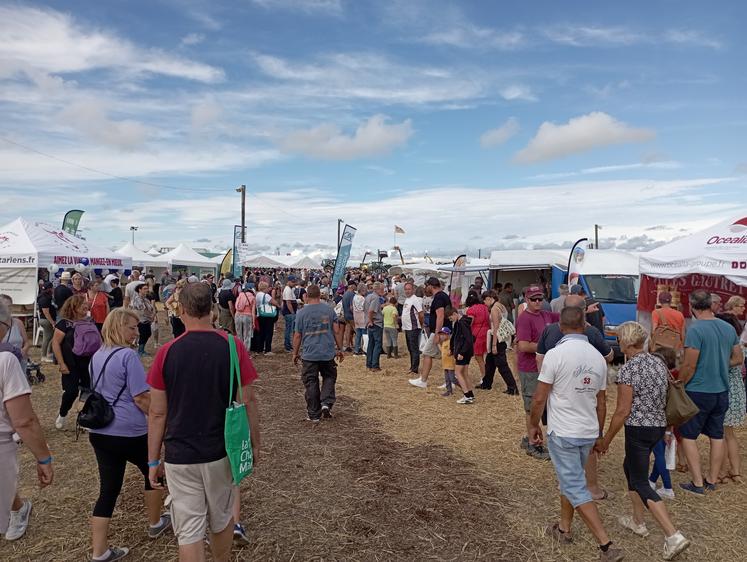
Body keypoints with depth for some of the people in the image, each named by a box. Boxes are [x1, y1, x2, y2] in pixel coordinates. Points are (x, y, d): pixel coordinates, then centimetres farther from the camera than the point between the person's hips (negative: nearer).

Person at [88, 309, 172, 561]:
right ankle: (155, 524, 35)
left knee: (108, 489, 12)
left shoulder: (96, 356, 9)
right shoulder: (128, 355, -18)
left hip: (98, 431, 7)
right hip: (129, 432, -7)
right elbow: (141, 398, -19)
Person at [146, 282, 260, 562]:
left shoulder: (167, 352, -9)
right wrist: (255, 444, 7)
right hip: (221, 452, 1)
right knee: (221, 519, 22)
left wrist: (153, 460, 7)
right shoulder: (233, 346, -10)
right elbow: (248, 401, -6)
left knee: (188, 531, 10)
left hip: (179, 457, -1)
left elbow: (157, 413, -5)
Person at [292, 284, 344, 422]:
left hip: (309, 354, -1)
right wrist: (340, 349, 11)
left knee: (311, 383, 8)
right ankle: (326, 403, -1)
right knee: (329, 377, 18)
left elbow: (297, 336, 0)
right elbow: (337, 331, 1)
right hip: (328, 353, 1)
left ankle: (314, 414, 12)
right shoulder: (329, 309, 0)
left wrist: (295, 353, 12)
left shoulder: (301, 313, -2)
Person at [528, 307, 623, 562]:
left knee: (575, 488, 2)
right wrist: (598, 434, 21)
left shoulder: (556, 354, -17)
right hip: (588, 433, 6)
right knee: (570, 479, 23)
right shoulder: (598, 357, 1)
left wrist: (533, 425, 0)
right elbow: (600, 402, 10)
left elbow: (539, 398, -15)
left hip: (562, 433, -6)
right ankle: (564, 529, 36)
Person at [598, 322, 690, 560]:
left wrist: (605, 440, -9)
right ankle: (638, 521, 34)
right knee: (630, 467, 25)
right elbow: (665, 399, 12)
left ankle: (673, 536, -5)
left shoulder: (628, 370, -19)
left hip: (638, 429, -8)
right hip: (659, 426, 8)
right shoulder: (659, 363, 4)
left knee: (640, 483, 3)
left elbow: (623, 411, -18)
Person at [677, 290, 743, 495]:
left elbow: (689, 366, -19)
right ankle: (712, 481, 26)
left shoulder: (695, 329, -19)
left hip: (699, 392, -7)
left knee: (688, 436, 4)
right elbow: (738, 359, 13)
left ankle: (698, 483, 7)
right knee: (717, 436, 16)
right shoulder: (729, 328, 2)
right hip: (722, 391, 7)